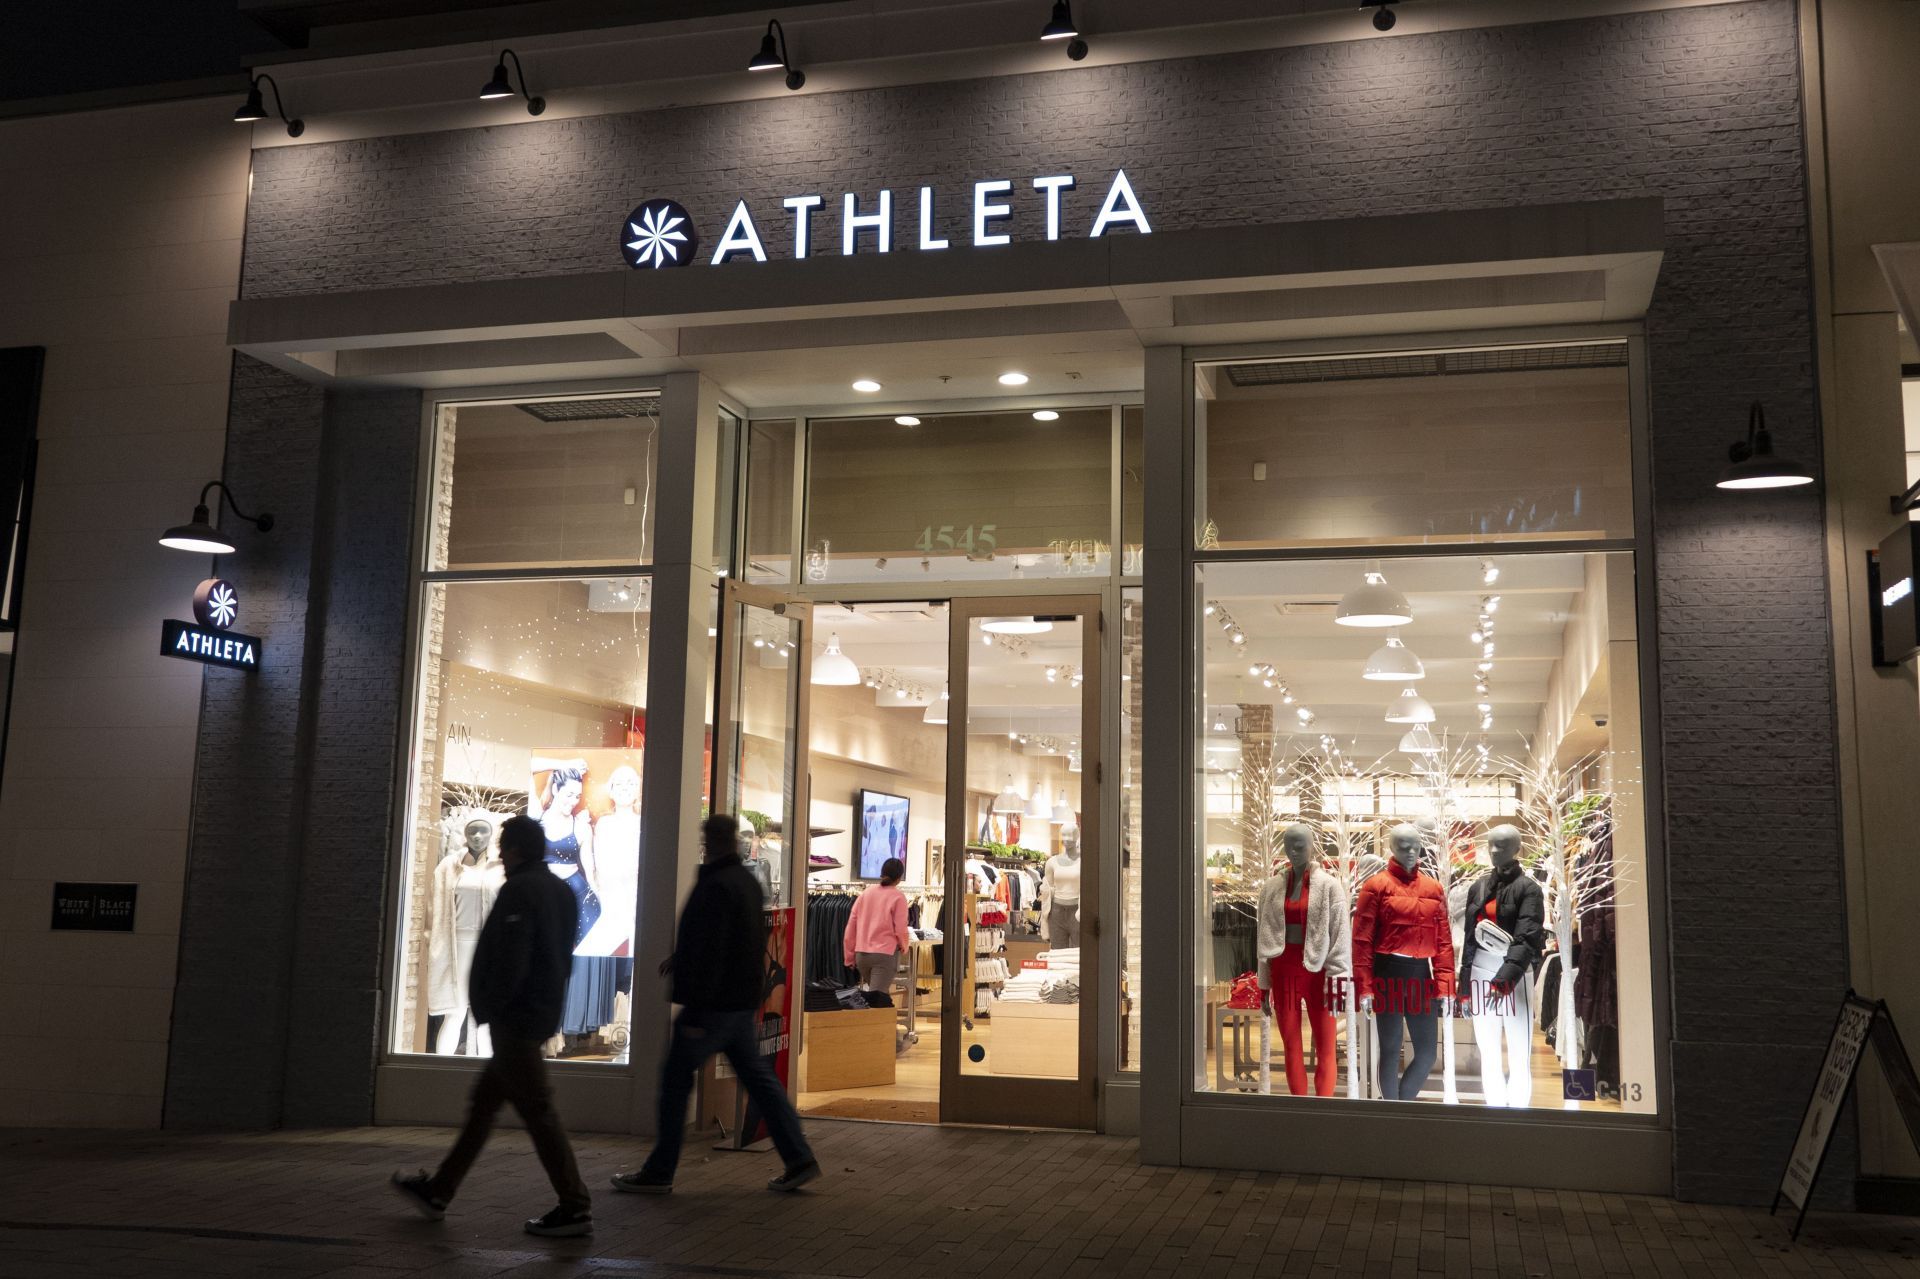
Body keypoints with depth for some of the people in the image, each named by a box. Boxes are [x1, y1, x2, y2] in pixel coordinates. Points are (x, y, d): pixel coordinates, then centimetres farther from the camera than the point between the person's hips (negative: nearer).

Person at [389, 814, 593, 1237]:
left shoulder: (518, 890, -15)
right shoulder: (561, 891, 13)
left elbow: (509, 960, -22)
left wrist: (487, 1008, -9)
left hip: (515, 1017, -10)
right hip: (541, 1014, 10)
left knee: (537, 1110, -7)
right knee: (482, 1104, 18)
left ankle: (575, 1207, -5)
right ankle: (438, 1191, 29)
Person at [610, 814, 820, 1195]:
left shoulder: (716, 886, -18)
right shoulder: (748, 882, 12)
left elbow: (710, 952, -23)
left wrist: (694, 1012, -21)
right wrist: (680, 957, 26)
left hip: (714, 1003, -9)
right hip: (744, 1002, 9)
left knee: (676, 1079, 2)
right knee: (757, 1078, 13)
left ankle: (659, 1173, 8)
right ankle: (798, 1159, 12)